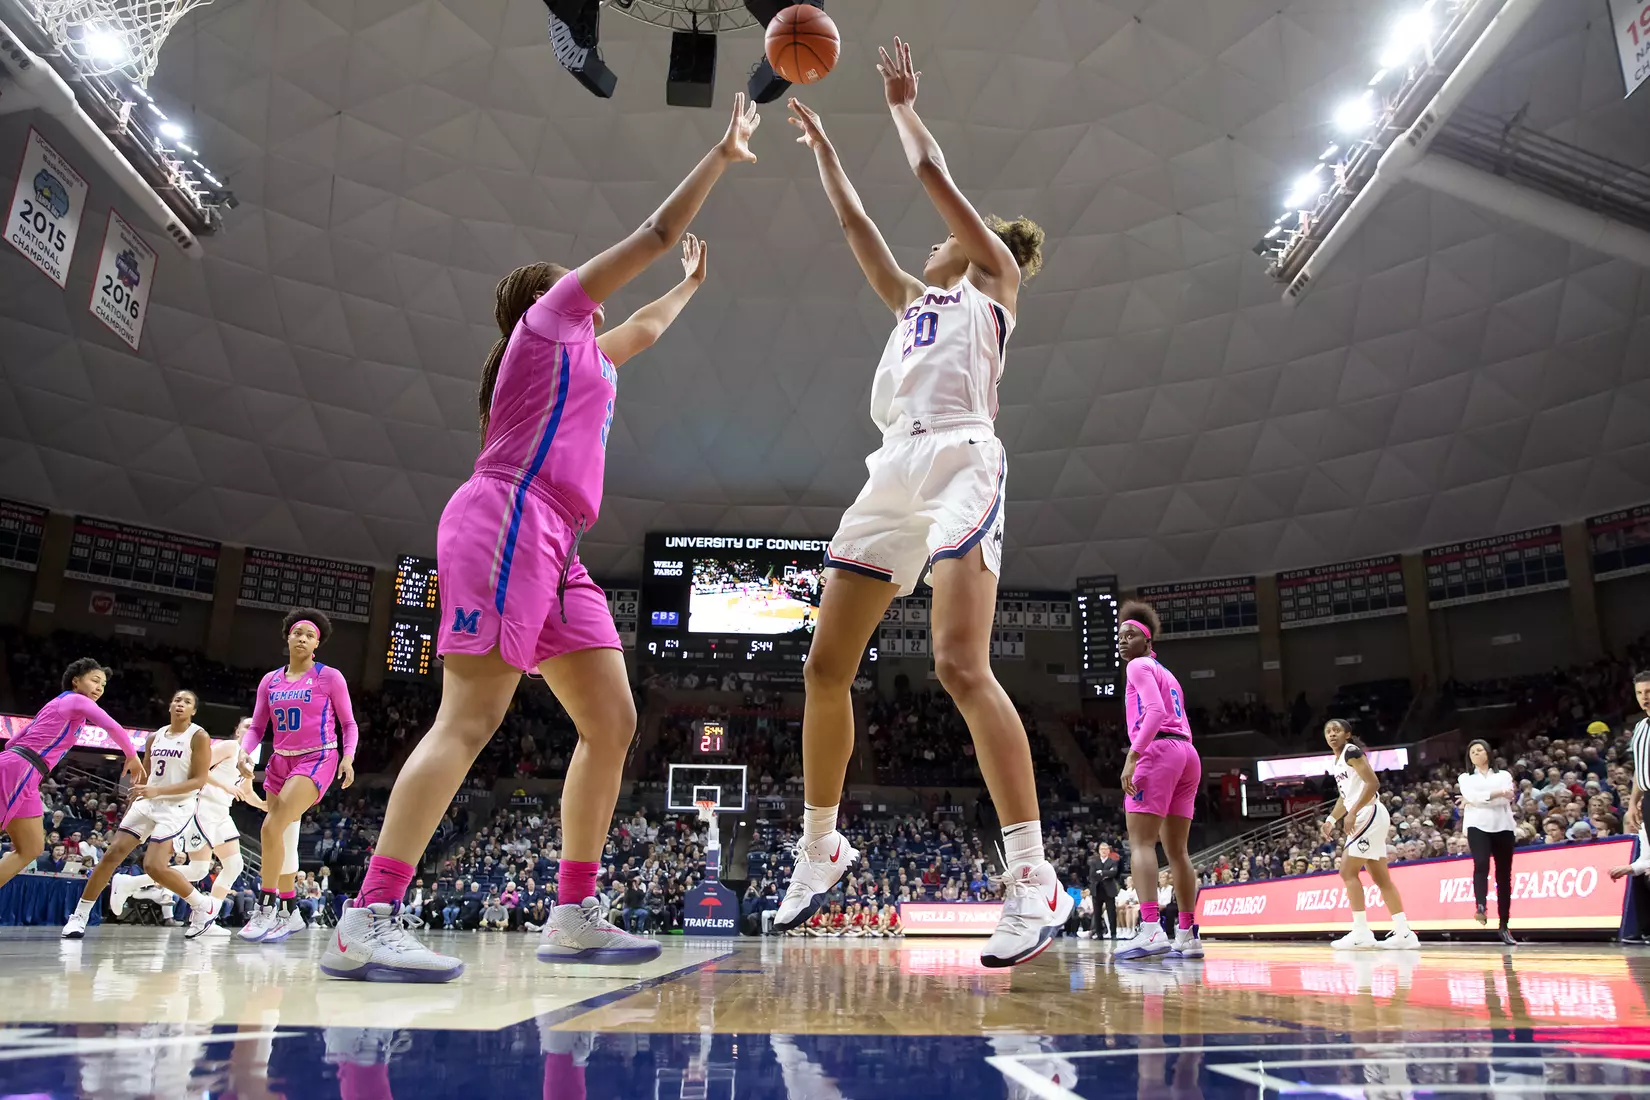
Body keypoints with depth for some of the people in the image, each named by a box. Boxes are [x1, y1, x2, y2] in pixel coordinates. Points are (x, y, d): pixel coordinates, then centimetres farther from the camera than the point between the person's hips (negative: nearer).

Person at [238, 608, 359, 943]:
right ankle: (290, 911, 21)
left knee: (271, 827, -21)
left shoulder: (329, 677, -2)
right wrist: (243, 752, -9)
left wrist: (348, 757, -14)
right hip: (281, 760, 6)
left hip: (318, 759, -6)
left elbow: (348, 723, 1)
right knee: (284, 839, 8)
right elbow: (256, 727, 11)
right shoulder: (270, 681, 10)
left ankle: (267, 910, -14)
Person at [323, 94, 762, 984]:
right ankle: (366, 922, -19)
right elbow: (654, 234, 10)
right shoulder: (550, 314, 11)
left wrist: (690, 285, 61)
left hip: (553, 547, 9)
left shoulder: (585, 351, 31)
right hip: (506, 519, -9)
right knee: (470, 719, -19)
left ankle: (573, 915, 4)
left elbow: (644, 328, 52)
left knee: (613, 722, 1)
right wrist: (722, 155, 19)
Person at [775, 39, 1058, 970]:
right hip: (893, 472, 7)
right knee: (827, 666, 0)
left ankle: (1035, 879, -23)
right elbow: (855, 219, 37)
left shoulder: (995, 281, 16)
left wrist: (903, 105, 28)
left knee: (962, 665, -24)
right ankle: (822, 846, 14)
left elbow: (933, 173, 13)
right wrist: (821, 143, 45)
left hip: (958, 459, -7)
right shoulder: (915, 299, 33)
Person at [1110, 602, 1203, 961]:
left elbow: (1156, 711, -15)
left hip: (1158, 750, -9)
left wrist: (1132, 756, -21)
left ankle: (1151, 929, -27)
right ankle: (1187, 935, 9)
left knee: (1141, 841, -14)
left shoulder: (1139, 666, 1)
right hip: (1188, 753, 9)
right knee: (1176, 849, 10)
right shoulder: (1167, 674, 28)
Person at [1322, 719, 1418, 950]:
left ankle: (1361, 932, -10)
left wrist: (1352, 813, -23)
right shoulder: (1337, 761, 18)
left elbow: (1373, 783, -19)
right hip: (1363, 818, 10)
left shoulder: (1351, 751, -10)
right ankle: (1403, 933, 11)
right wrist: (1331, 819, 15)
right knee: (1380, 877, 9)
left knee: (1348, 871, -11)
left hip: (1369, 815, -10)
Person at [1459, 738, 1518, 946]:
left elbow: (1509, 798, -1)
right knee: (1481, 865, -25)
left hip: (1503, 826, 1)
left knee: (1504, 875, 1)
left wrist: (1479, 799, -5)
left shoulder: (1504, 775, 18)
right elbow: (1472, 797, -4)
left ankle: (1504, 926, 6)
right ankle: (1481, 907, -38)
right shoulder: (1465, 778, 17)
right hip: (1478, 826, -1)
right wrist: (1498, 793, -10)